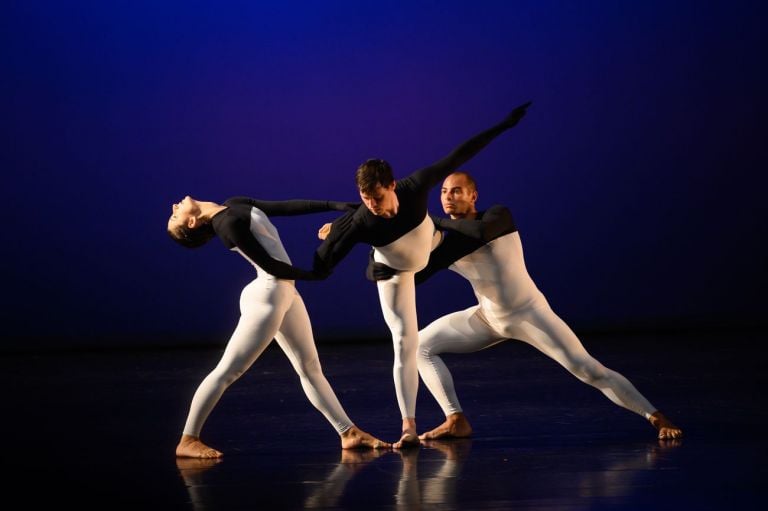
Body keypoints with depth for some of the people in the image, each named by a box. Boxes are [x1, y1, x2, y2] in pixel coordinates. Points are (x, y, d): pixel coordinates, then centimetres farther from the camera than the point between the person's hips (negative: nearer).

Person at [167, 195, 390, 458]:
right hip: (266, 297, -9)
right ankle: (187, 440, -4)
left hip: (284, 293, 9)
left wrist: (334, 205, 12)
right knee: (228, 370, -7)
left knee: (310, 368, 11)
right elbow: (269, 264, -16)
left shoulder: (234, 205, 11)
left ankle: (349, 433, 15)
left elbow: (286, 207, 14)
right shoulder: (228, 224, -18)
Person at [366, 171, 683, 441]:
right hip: (488, 318, 5)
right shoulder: (445, 243, -4)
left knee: (588, 370, -13)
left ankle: (656, 418, -6)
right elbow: (413, 275, -11)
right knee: (422, 345, -5)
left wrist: (435, 222, -29)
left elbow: (478, 232, -40)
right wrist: (382, 268, -32)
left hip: (529, 314, -5)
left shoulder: (498, 216, -16)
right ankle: (456, 422, -5)